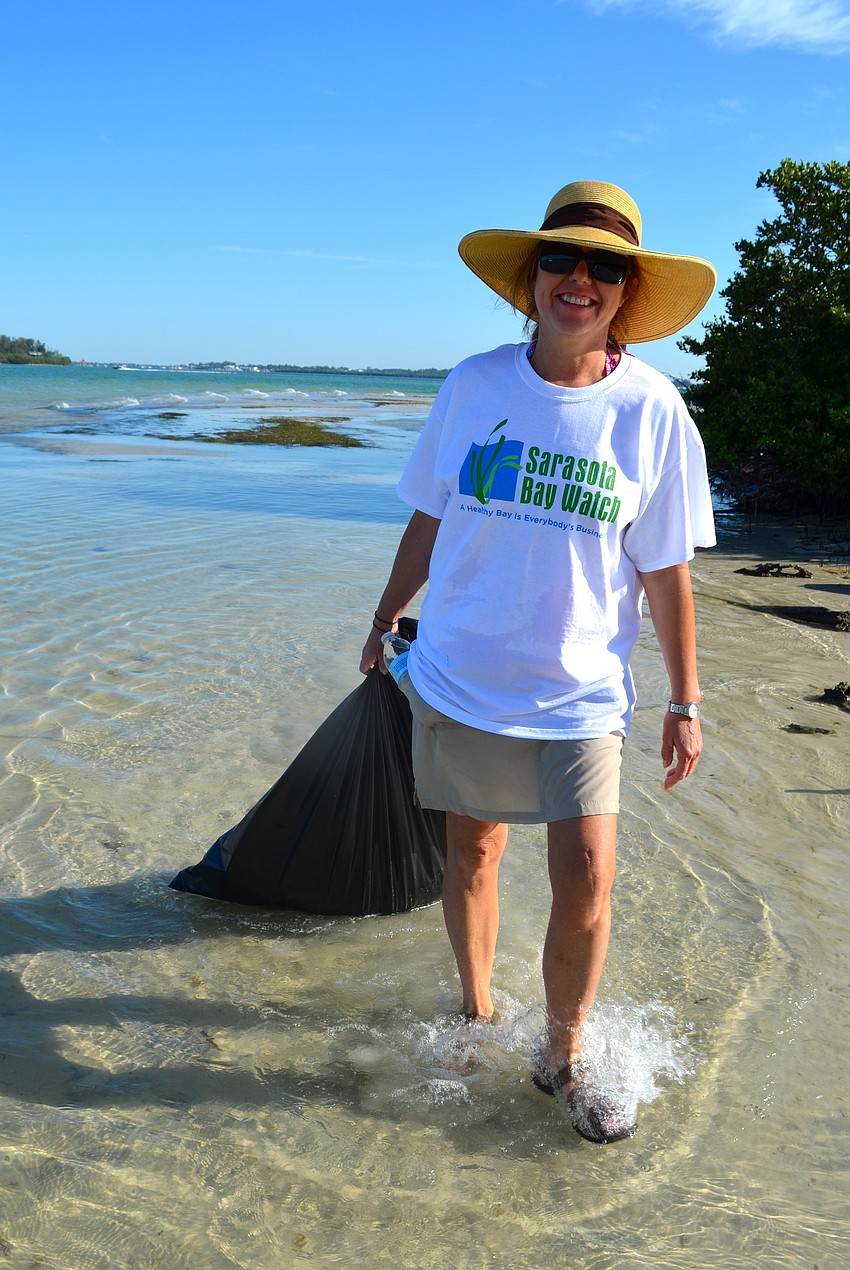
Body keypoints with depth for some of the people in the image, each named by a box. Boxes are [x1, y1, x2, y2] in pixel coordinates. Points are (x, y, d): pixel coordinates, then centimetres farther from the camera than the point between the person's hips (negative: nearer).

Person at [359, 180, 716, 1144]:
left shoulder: (651, 410, -7)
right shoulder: (475, 385, -3)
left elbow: (666, 572, -2)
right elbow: (429, 519, 9)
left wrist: (685, 703, 0)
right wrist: (386, 619, 16)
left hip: (579, 694, -1)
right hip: (459, 675, 2)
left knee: (586, 880, -5)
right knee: (472, 852, 14)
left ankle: (562, 1059, 20)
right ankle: (475, 1014, 38)